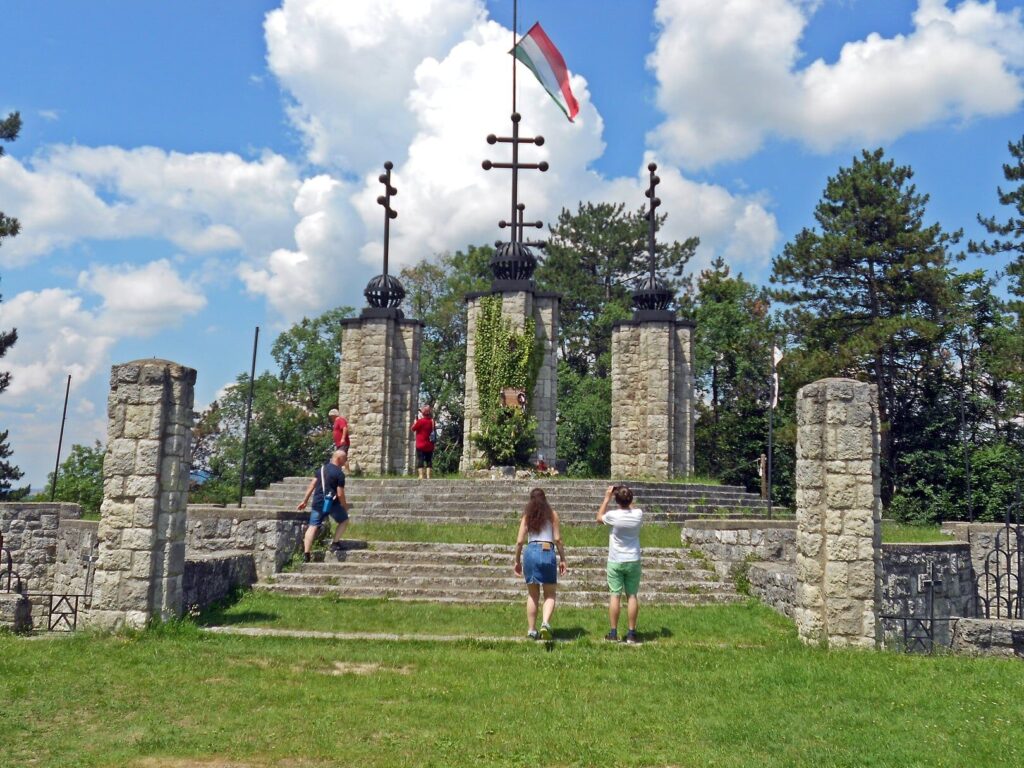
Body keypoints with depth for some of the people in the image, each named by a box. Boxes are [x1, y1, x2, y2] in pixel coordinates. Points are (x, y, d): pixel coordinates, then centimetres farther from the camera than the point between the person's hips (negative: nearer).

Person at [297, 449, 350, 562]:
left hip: (317, 502, 5)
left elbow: (312, 485, 10)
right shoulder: (340, 474, -9)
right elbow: (340, 494, -11)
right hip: (332, 503, -5)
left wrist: (305, 500, 15)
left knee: (313, 526, 5)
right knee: (344, 521, 17)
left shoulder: (322, 468, 11)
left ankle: (306, 553, 0)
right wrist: (345, 506, 5)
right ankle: (335, 543, 10)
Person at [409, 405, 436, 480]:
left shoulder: (420, 421, -13)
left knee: (420, 460, -2)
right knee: (429, 461, 8)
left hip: (421, 445, -5)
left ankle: (421, 475, -10)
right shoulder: (432, 421, 3)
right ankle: (428, 476, 2)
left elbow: (412, 429, -5)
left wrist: (415, 422, 11)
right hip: (429, 445, 5)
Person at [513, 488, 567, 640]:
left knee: (532, 595, 14)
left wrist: (517, 561, 14)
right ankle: (545, 623, -16)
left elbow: (520, 541, 5)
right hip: (548, 552, -1)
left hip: (531, 552, 1)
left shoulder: (527, 516, 9)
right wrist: (562, 559, 7)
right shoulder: (552, 514, 6)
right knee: (550, 595, 8)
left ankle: (532, 630, 12)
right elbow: (557, 539, 1)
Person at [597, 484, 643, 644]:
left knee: (615, 596, 3)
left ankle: (613, 633, 6)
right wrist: (627, 498, 13)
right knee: (632, 596, 6)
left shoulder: (613, 515, -14)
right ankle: (631, 634, 7)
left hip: (615, 562, -2)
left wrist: (607, 498, 9)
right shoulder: (638, 514, -7)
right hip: (633, 561, 2)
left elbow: (599, 517, 7)